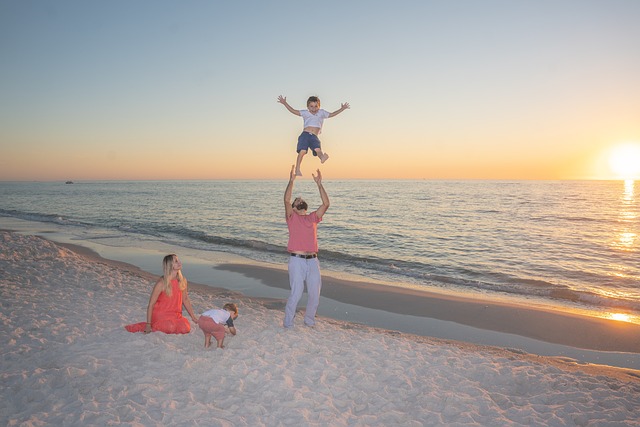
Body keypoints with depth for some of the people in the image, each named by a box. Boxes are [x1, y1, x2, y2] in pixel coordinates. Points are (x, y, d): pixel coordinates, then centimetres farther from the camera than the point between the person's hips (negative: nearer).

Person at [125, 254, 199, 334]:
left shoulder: (182, 281, -1)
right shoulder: (161, 283, -16)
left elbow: (185, 299, 12)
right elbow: (151, 304, -13)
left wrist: (193, 317, 11)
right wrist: (148, 325, -17)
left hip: (175, 315, 6)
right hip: (160, 314, -5)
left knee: (186, 328, -20)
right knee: (171, 328, -32)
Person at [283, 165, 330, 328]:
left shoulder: (313, 218, 16)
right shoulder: (292, 217, 7)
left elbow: (326, 204, 6)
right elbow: (286, 200, -10)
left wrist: (319, 184, 3)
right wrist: (291, 181, -12)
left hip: (313, 260, 4)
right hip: (297, 260, -4)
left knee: (315, 294, 8)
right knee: (296, 294, -5)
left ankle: (309, 320, 30)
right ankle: (288, 323, 15)